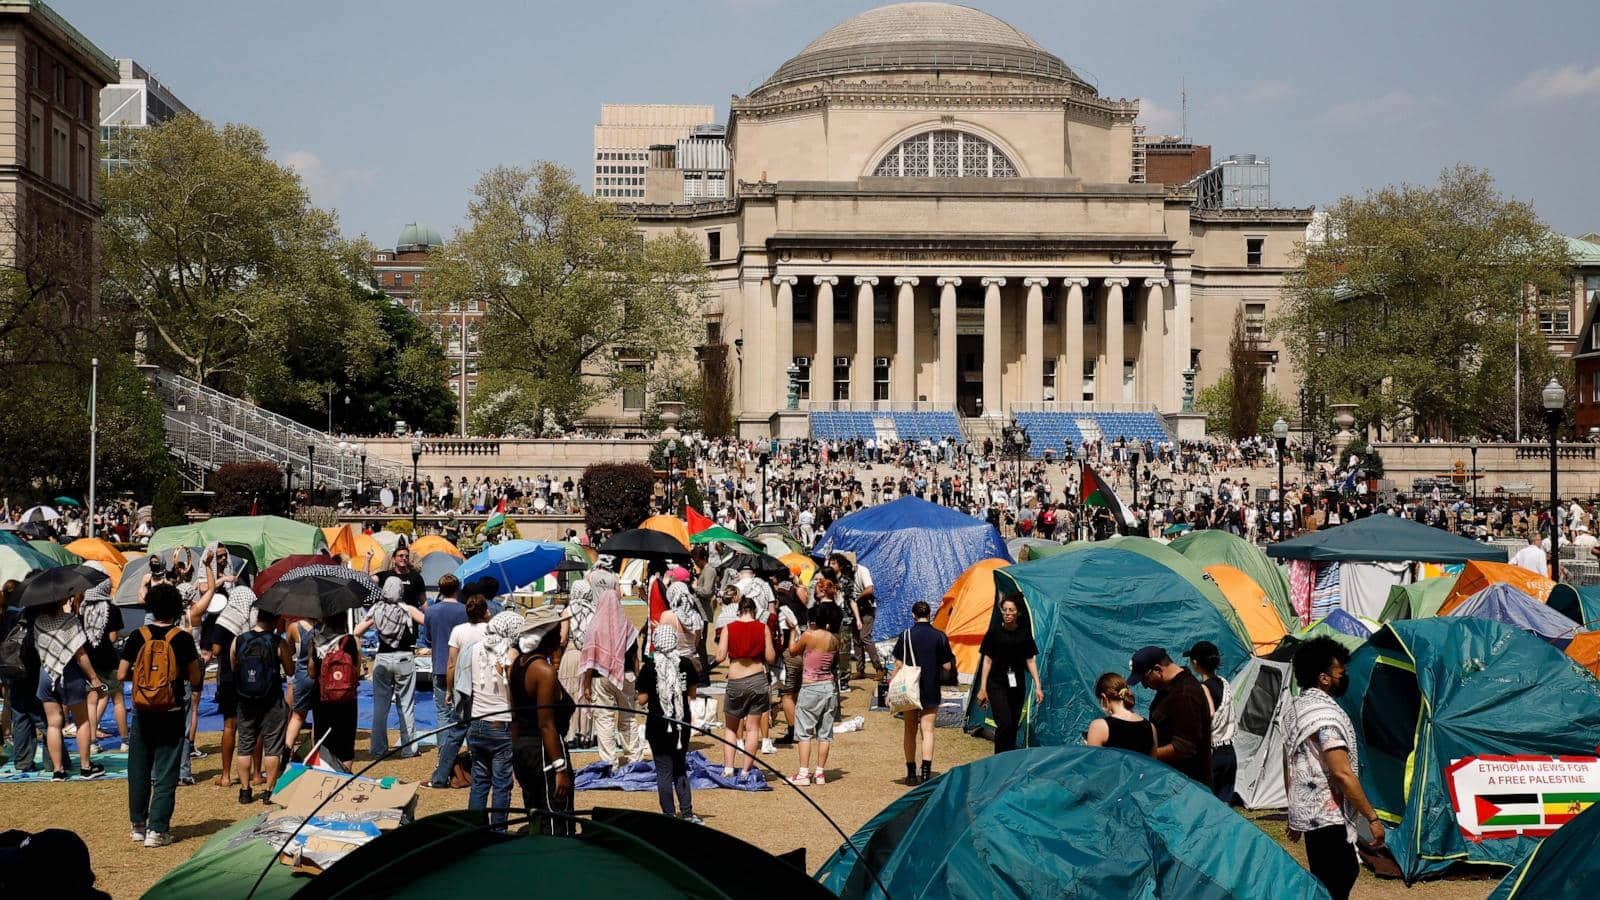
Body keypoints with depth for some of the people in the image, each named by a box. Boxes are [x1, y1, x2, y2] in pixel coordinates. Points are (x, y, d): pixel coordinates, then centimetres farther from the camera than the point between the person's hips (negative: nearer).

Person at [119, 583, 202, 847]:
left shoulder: (137, 637, -4)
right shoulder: (182, 638, -8)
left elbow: (121, 675, -2)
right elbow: (196, 679, -5)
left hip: (142, 713, 2)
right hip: (171, 714, -2)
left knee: (139, 770, 15)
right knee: (166, 773, 3)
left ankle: (138, 825, 23)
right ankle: (157, 830, -2)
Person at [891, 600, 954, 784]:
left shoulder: (906, 636, -5)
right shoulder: (939, 636, -3)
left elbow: (899, 665, -3)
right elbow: (947, 667, -1)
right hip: (931, 691, 0)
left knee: (910, 731, 11)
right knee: (927, 731, 0)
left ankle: (911, 774, 15)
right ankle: (926, 773, -13)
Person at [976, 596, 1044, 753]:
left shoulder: (1025, 633, 2)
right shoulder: (994, 632, -4)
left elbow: (1030, 661, 8)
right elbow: (987, 660, 0)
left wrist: (1038, 686, 1)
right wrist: (983, 688, -1)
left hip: (1017, 685, 3)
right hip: (997, 685, -3)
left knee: (1013, 726, 7)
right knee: (1005, 724, -17)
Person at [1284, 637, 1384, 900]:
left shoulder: (1295, 709, 11)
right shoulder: (1325, 714, -19)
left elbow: (1288, 767, 18)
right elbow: (1342, 773, -23)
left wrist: (1294, 814, 25)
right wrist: (1372, 818, -19)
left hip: (1305, 812, 10)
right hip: (1329, 817, -10)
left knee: (1346, 872, 18)